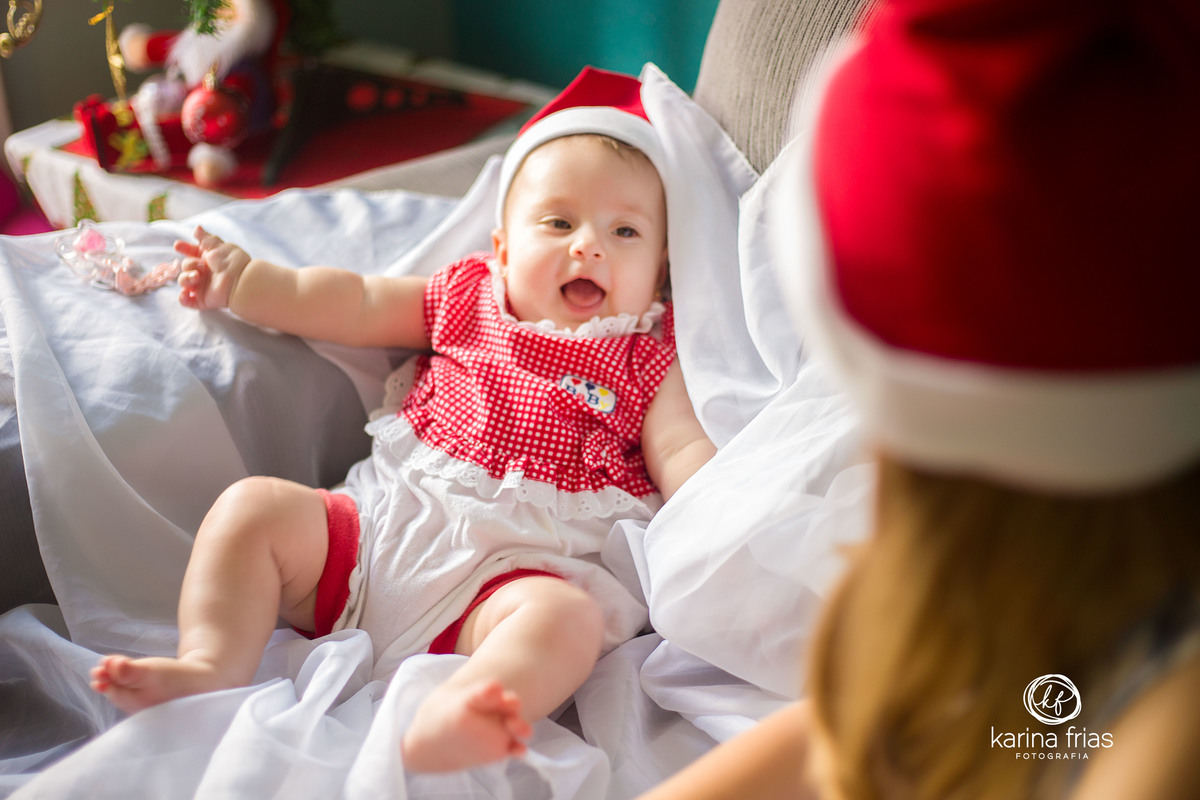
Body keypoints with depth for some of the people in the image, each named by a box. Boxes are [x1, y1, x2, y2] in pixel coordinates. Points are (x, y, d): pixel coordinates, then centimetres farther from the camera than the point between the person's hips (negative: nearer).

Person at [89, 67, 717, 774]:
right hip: (378, 525, 4)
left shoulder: (648, 363, 11)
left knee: (566, 617, -36)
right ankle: (213, 668, -24)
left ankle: (443, 728, -61)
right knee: (254, 505, -12)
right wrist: (246, 281, 10)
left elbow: (683, 452, 0)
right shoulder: (468, 301, 18)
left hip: (516, 564, -4)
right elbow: (351, 305, 18)